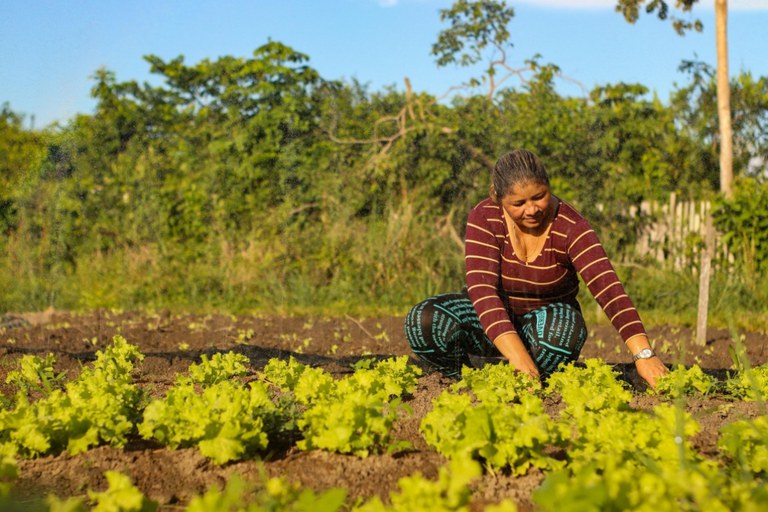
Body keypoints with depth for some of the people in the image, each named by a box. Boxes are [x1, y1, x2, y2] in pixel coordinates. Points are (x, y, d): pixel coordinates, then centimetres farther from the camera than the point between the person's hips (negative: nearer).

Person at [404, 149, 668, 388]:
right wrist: (519, 357, -47)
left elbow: (608, 287, -35)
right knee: (422, 321, -29)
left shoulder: (570, 227, -23)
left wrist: (643, 354, -49)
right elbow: (481, 288, -34)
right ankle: (465, 378, 0)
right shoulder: (485, 218, -22)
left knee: (567, 329, -38)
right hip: (492, 321, 1)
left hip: (545, 319, 0)